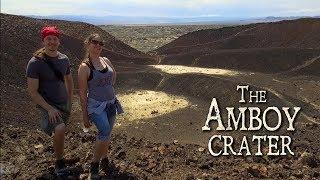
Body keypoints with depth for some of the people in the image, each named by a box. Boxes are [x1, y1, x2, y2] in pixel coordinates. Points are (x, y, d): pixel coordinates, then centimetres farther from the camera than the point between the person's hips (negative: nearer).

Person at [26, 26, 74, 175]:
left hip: (64, 103, 6)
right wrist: (49, 109, -21)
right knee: (60, 129, -28)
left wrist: (70, 101, 13)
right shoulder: (35, 63, -17)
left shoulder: (64, 59, 0)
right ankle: (59, 162, -5)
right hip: (47, 105, -6)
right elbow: (32, 91, -16)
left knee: (60, 131, 19)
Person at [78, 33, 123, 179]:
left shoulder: (106, 61, 3)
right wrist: (85, 115, -10)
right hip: (96, 105, -6)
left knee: (106, 133, 14)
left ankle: (104, 159, 36)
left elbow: (114, 74, 26)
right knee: (105, 131, -23)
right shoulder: (84, 67, -13)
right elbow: (82, 93, -11)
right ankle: (94, 165, -5)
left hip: (111, 103, 6)